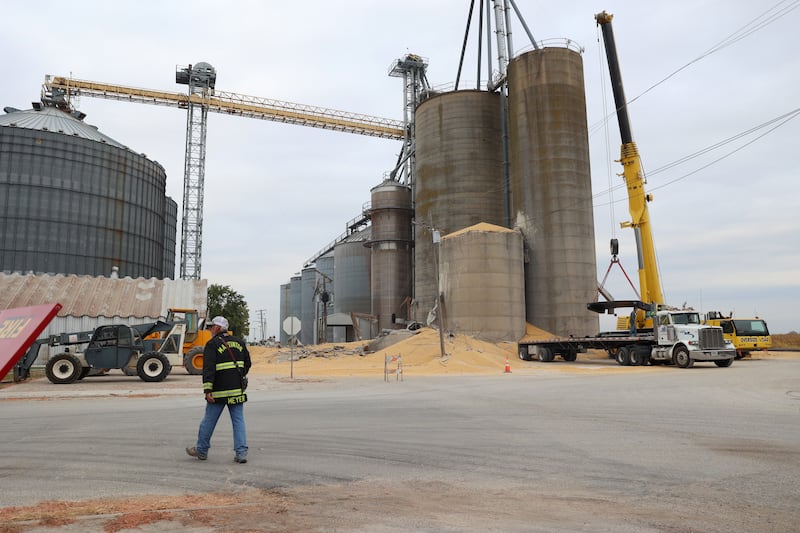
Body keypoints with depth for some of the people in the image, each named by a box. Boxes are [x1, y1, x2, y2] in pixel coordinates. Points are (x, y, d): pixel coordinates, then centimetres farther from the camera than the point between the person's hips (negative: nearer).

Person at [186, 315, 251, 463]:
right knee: (238, 421, 6)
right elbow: (247, 363, 16)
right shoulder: (239, 342, 11)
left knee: (209, 420, 11)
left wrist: (207, 389, -19)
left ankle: (201, 450, 25)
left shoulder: (212, 344, -7)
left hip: (220, 390, -5)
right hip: (237, 389, 5)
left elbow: (208, 368, -16)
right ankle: (241, 453, 1)